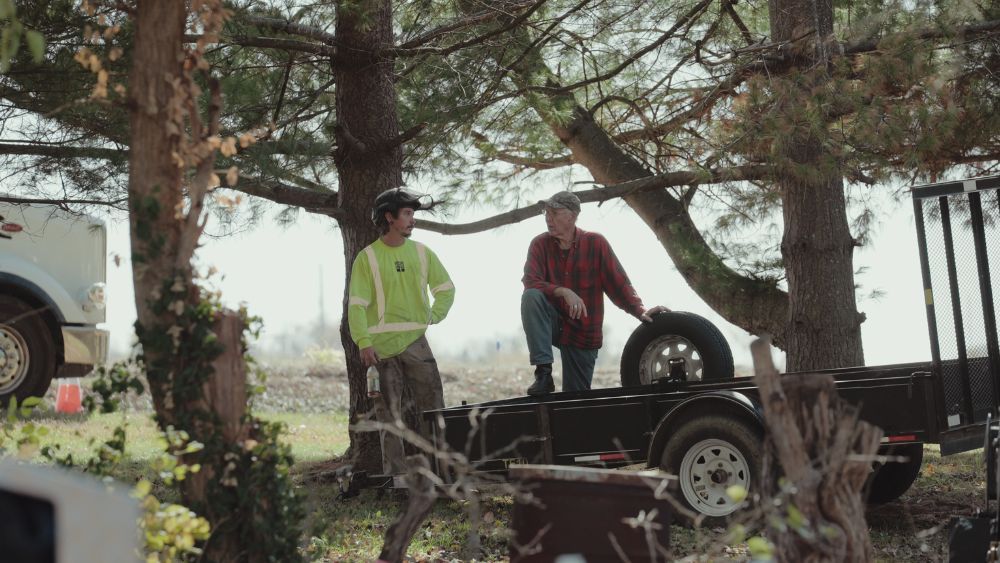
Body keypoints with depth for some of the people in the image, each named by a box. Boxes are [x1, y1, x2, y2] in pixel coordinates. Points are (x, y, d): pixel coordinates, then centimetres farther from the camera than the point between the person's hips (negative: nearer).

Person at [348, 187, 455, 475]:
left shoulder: (421, 253, 10)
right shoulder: (368, 257, -2)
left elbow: (446, 288, 19)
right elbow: (356, 304, -7)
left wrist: (433, 316, 5)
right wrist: (363, 342, -17)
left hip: (415, 341, 4)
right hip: (381, 345, -3)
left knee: (432, 405, 0)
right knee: (391, 411, 0)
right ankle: (396, 472, 5)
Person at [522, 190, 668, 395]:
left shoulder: (596, 243, -5)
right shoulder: (540, 244, -4)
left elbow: (618, 283, -6)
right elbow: (530, 282, -17)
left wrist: (640, 312, -19)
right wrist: (563, 292, -33)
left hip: (583, 335, 0)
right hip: (552, 324, 0)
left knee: (576, 398, -3)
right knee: (530, 297, -31)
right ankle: (543, 373, -30)